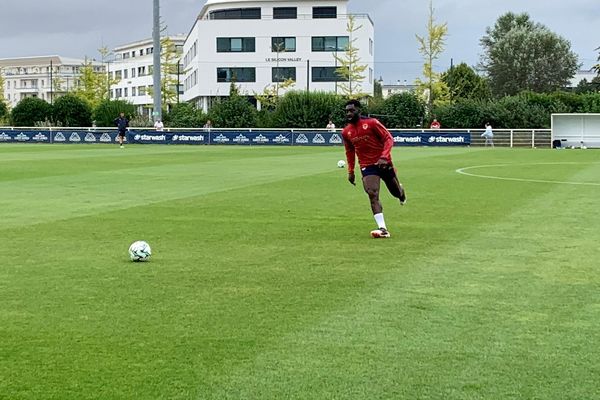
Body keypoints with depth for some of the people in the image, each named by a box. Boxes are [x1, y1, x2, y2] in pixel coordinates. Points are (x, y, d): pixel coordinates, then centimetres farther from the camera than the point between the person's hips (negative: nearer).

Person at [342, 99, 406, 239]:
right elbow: (349, 151, 17)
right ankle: (383, 229, -22)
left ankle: (401, 191, 54)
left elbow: (388, 138, -13)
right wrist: (351, 171, 13)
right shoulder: (346, 132, 2)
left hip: (383, 163, -2)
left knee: (396, 192, 13)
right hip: (367, 167, 2)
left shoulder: (372, 123, -13)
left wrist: (384, 157, -27)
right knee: (373, 195, -18)